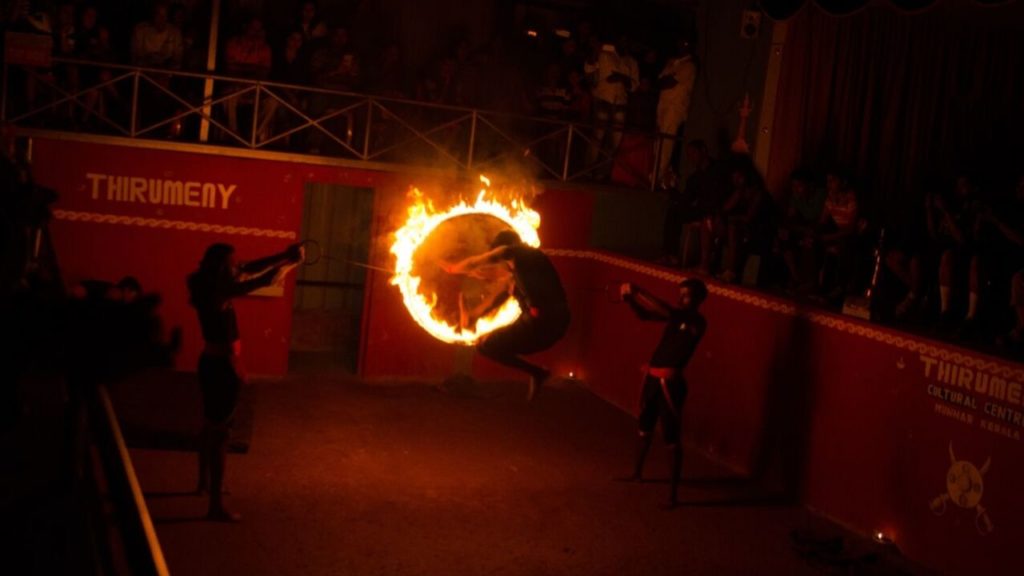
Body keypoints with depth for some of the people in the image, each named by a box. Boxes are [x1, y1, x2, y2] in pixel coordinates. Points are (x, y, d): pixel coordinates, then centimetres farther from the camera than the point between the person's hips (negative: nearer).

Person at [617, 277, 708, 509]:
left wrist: (640, 291, -26)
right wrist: (630, 298, -9)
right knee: (643, 428, 22)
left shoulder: (697, 322, -11)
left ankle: (674, 492, 1)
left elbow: (668, 312, -26)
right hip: (653, 378, 8)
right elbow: (645, 315, 10)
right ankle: (637, 472, 40)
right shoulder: (676, 316, 11)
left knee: (671, 439, -5)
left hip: (670, 382, -8)